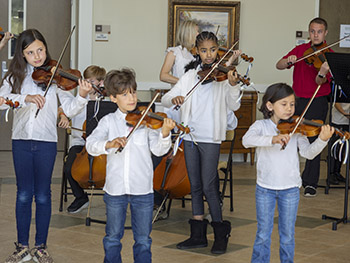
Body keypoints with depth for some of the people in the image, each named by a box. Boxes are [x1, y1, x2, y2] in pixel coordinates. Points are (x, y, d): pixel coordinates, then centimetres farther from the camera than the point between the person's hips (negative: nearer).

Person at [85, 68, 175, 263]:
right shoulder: (108, 121, 2)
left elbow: (158, 150, -8)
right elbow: (91, 145, -11)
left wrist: (164, 133, -28)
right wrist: (109, 144, -31)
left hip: (142, 189, 0)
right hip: (115, 188, 0)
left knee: (143, 239, 9)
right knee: (113, 238, 13)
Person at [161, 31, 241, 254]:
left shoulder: (224, 73, -2)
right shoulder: (191, 75, 8)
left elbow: (234, 106, -12)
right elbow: (166, 99, 4)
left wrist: (233, 85, -30)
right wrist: (174, 98, -19)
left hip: (211, 137, -4)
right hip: (190, 135, 4)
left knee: (208, 186, -6)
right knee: (195, 186, 11)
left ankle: (221, 233, 10)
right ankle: (198, 234, 20)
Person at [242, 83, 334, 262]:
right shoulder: (261, 126, -4)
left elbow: (308, 152, -10)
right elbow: (247, 140, -23)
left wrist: (322, 140, -30)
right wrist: (273, 139, -38)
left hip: (290, 188, 1)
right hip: (265, 188, -1)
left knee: (287, 235, 10)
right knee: (263, 233, 7)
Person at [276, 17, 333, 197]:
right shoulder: (300, 50, 8)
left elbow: (320, 82, -15)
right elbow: (278, 66, 0)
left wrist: (322, 73, -38)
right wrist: (288, 61, -21)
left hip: (317, 102, -4)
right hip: (296, 99, 4)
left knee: (313, 141, -5)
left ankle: (310, 183, 5)